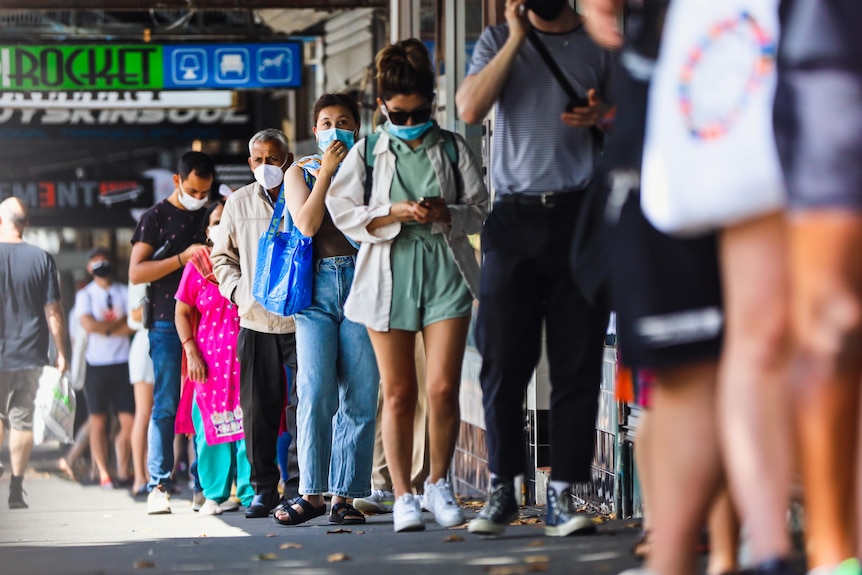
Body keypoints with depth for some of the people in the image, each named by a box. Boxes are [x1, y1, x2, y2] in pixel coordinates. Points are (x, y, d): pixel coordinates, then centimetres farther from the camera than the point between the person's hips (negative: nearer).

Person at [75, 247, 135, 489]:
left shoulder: (123, 293, 9)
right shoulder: (85, 295, 4)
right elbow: (89, 325, -12)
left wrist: (105, 328, -11)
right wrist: (118, 323, -5)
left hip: (122, 363, 2)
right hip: (96, 364, -1)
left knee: (128, 421, -2)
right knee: (99, 422, 3)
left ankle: (123, 473, 6)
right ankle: (103, 474, 8)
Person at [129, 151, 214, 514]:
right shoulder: (156, 218, 3)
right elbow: (136, 272, -5)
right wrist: (184, 257, -13)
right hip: (167, 323, -4)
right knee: (165, 406, -7)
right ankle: (158, 487, -7)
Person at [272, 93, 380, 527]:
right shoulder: (300, 172, 14)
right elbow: (307, 224, -4)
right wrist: (326, 171, -4)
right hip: (316, 287, 0)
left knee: (359, 397, -4)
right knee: (315, 393, -11)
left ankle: (344, 496, -1)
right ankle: (312, 492, -4)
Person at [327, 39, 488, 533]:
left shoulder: (453, 149, 9)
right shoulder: (366, 153, 8)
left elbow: (480, 209, 9)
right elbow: (344, 213, 2)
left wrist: (446, 214, -12)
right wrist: (395, 214, -12)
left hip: (446, 272, 0)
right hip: (388, 274, 0)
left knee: (443, 387, -8)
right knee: (399, 393, 1)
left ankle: (440, 483, 12)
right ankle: (403, 496, 9)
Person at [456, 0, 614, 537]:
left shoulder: (600, 44, 10)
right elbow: (470, 108, -5)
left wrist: (602, 117, -9)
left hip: (581, 212, 0)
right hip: (515, 216, 0)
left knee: (578, 364, -3)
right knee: (503, 360, -1)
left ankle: (563, 496, 0)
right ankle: (502, 489, 8)